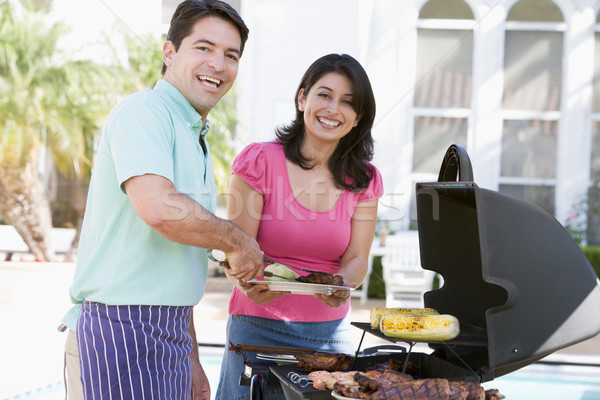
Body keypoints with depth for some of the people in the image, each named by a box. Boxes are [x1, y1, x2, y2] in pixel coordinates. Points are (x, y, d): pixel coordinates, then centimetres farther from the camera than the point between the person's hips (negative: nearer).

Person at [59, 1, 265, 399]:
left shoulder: (197, 142, 21)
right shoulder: (142, 112, -9)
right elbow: (159, 208, -26)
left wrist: (191, 359, 22)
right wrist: (237, 240, -10)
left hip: (170, 334, 9)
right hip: (124, 324, -9)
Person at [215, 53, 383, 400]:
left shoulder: (363, 180, 5)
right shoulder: (260, 161, -5)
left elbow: (356, 258, 1)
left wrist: (341, 286, -22)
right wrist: (250, 284, -28)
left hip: (330, 332, 3)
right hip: (258, 329, -3)